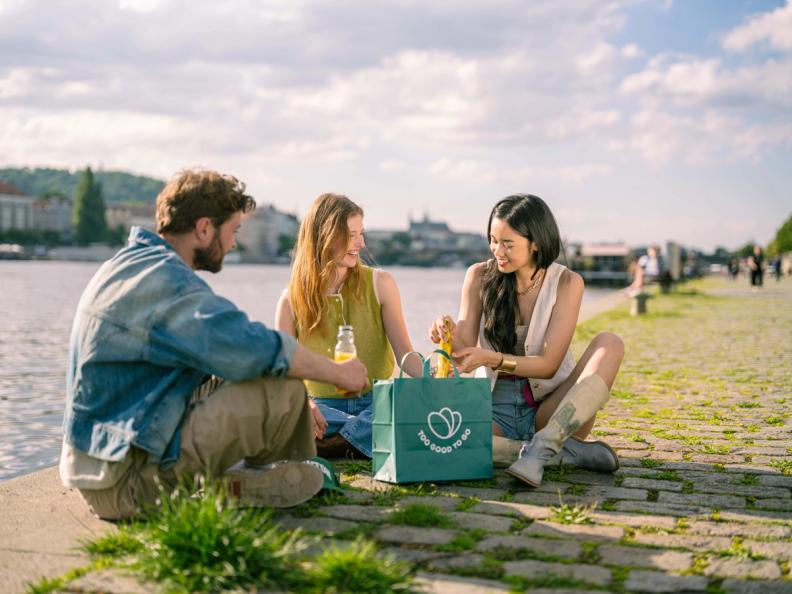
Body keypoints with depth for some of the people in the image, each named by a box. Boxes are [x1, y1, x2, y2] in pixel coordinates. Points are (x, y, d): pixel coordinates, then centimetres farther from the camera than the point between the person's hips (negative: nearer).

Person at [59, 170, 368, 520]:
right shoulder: (165, 280, -18)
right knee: (282, 389, -17)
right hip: (127, 481, -10)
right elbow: (253, 349, -27)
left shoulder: (133, 263, 14)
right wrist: (337, 373, -10)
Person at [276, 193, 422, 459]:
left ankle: (331, 446, -30)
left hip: (377, 402, 1)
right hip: (324, 408, -1)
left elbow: (404, 353, -2)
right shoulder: (292, 300, 1)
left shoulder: (379, 284, 3)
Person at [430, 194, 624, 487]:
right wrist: (452, 338, -25)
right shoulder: (480, 276, 0)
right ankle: (563, 451, -24)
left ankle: (542, 446, -33)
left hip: (549, 409, 0)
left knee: (610, 343, -25)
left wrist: (492, 358, -27)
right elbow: (466, 353, -1)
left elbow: (549, 364, -11)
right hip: (495, 410, 1)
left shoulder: (566, 283, -4)